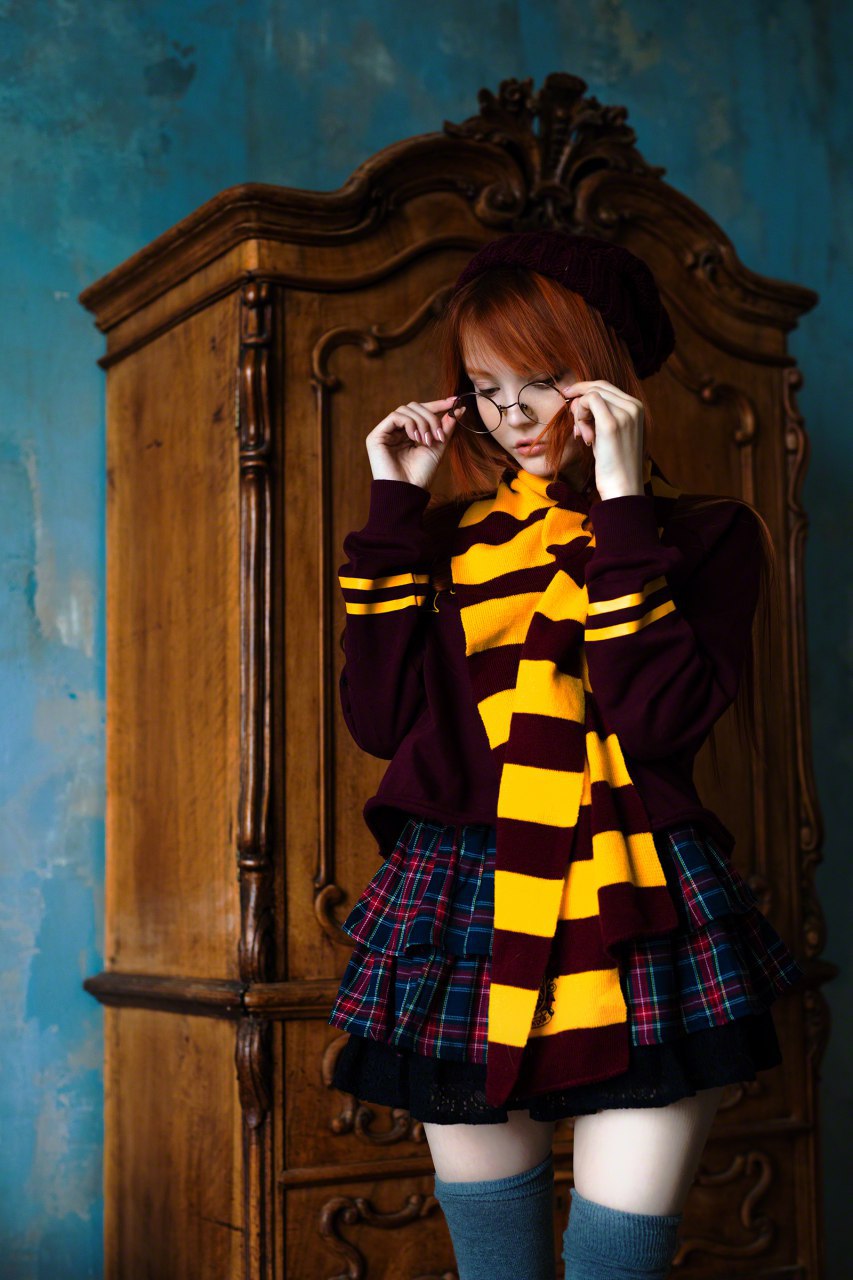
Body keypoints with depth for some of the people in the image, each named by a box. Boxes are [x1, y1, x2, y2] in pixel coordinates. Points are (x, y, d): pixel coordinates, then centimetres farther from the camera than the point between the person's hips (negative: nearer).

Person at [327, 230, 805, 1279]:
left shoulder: (706, 532, 4)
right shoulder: (451, 537, 12)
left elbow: (661, 718, -13)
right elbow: (381, 718, -1)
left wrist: (623, 505, -14)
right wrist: (394, 513, 0)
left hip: (638, 928, -2)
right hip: (463, 923, 3)